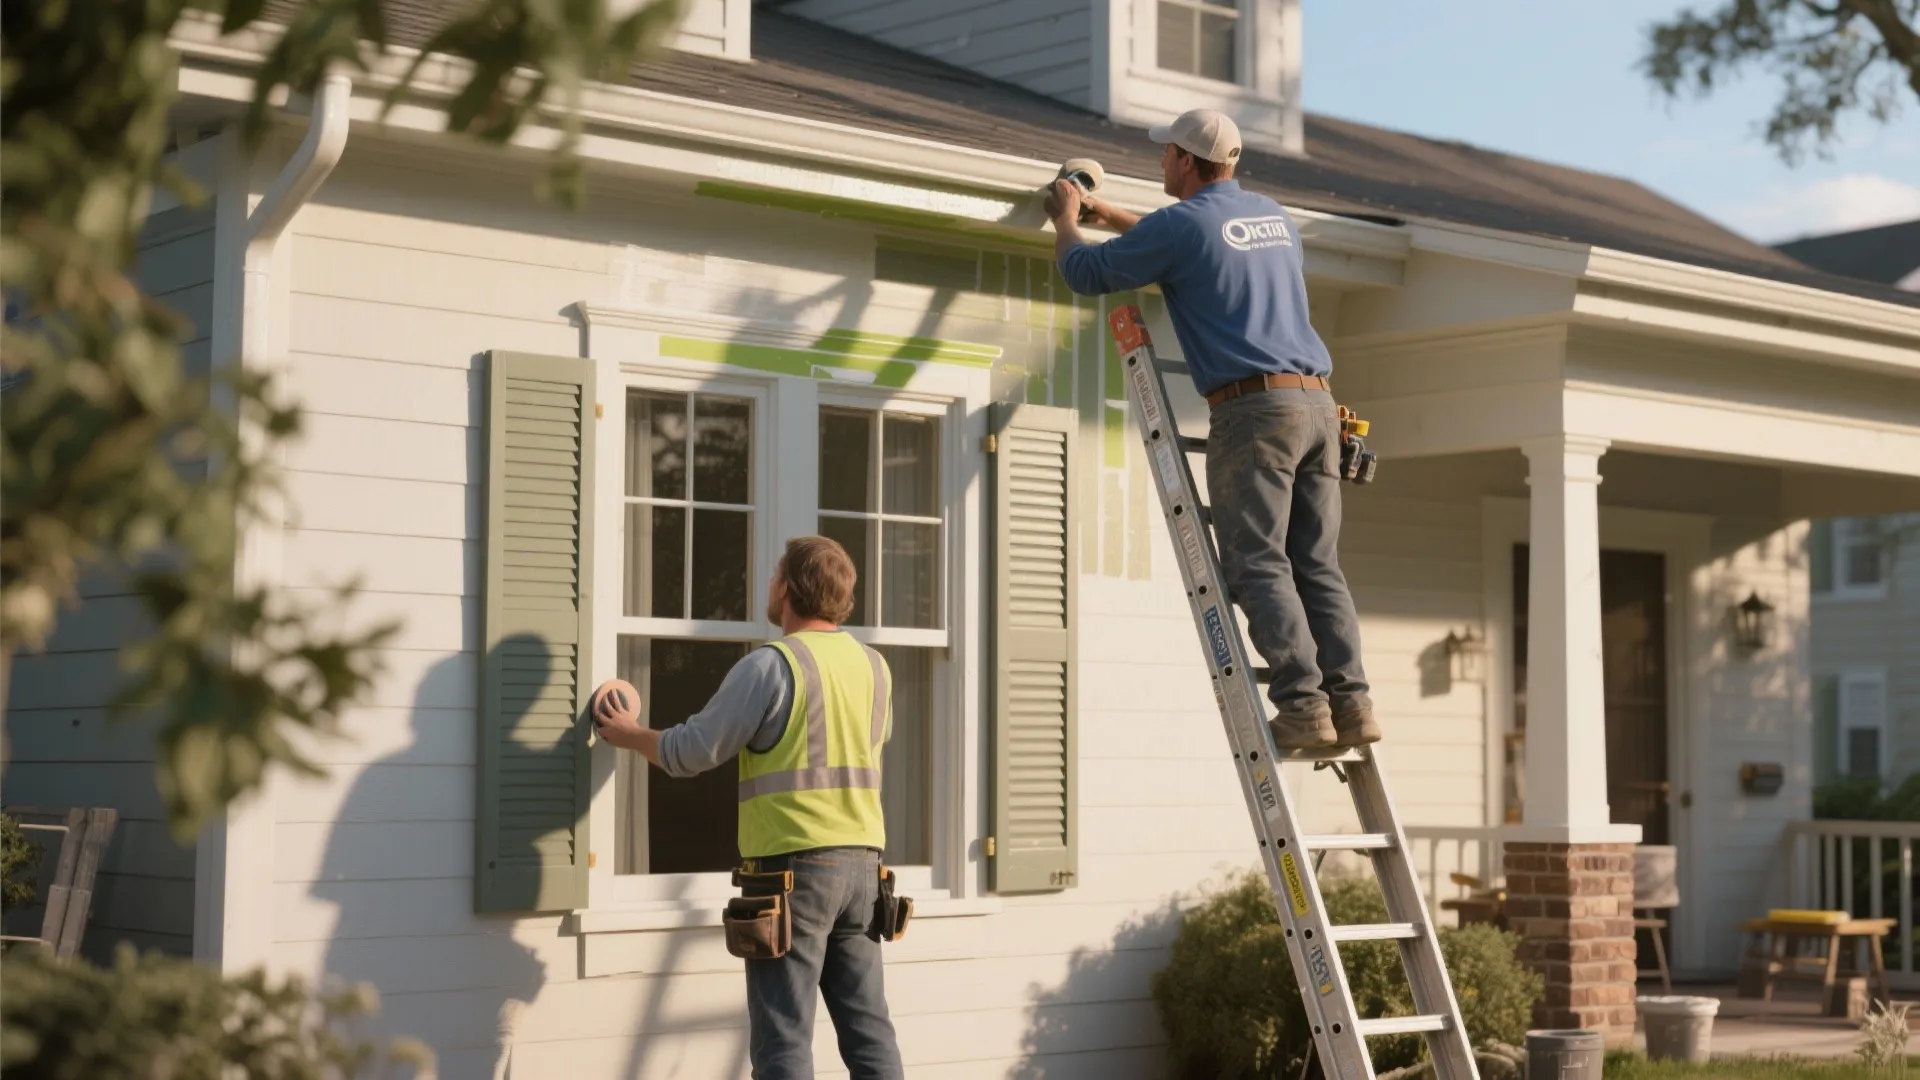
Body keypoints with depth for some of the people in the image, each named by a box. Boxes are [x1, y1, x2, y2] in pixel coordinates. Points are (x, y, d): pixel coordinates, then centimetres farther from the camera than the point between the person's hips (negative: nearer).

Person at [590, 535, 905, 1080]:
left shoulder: (770, 665, -12)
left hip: (792, 864, -6)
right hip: (861, 861, 6)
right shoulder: (873, 666, 8)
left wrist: (629, 735, 10)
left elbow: (691, 751, -8)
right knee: (868, 1027, 11)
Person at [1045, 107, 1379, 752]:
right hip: (1317, 405, 7)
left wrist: (1067, 221, 29)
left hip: (1252, 408, -7)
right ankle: (1350, 701, -2)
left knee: (1258, 565, -7)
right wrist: (1112, 217, 48)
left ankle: (1302, 705, -16)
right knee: (1317, 565, 5)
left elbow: (1084, 273, 7)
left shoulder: (1180, 224, -2)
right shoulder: (1273, 216, 22)